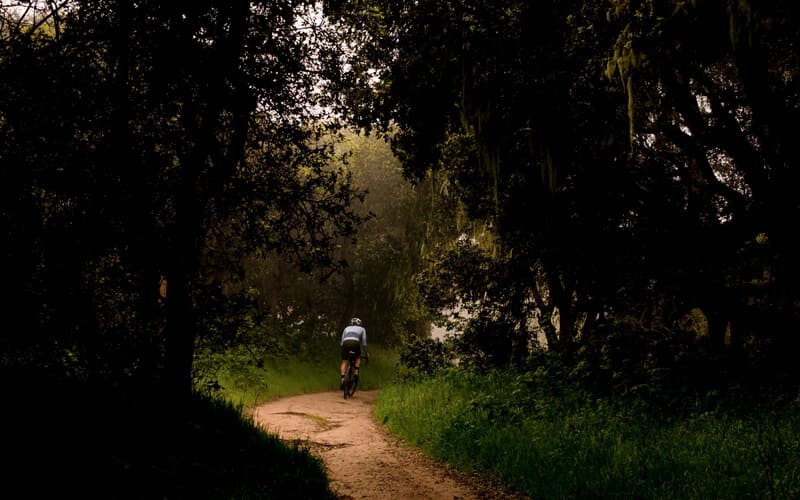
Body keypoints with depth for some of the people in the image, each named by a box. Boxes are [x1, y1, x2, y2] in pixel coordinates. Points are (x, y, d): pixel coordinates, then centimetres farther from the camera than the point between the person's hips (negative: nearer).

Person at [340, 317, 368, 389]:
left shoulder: (346, 328, 35)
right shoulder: (362, 329, 30)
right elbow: (364, 342, 27)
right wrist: (366, 353, 33)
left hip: (345, 343, 1)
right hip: (355, 343, -1)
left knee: (344, 362, 8)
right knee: (358, 358, 27)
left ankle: (342, 378, -12)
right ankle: (356, 371, 5)